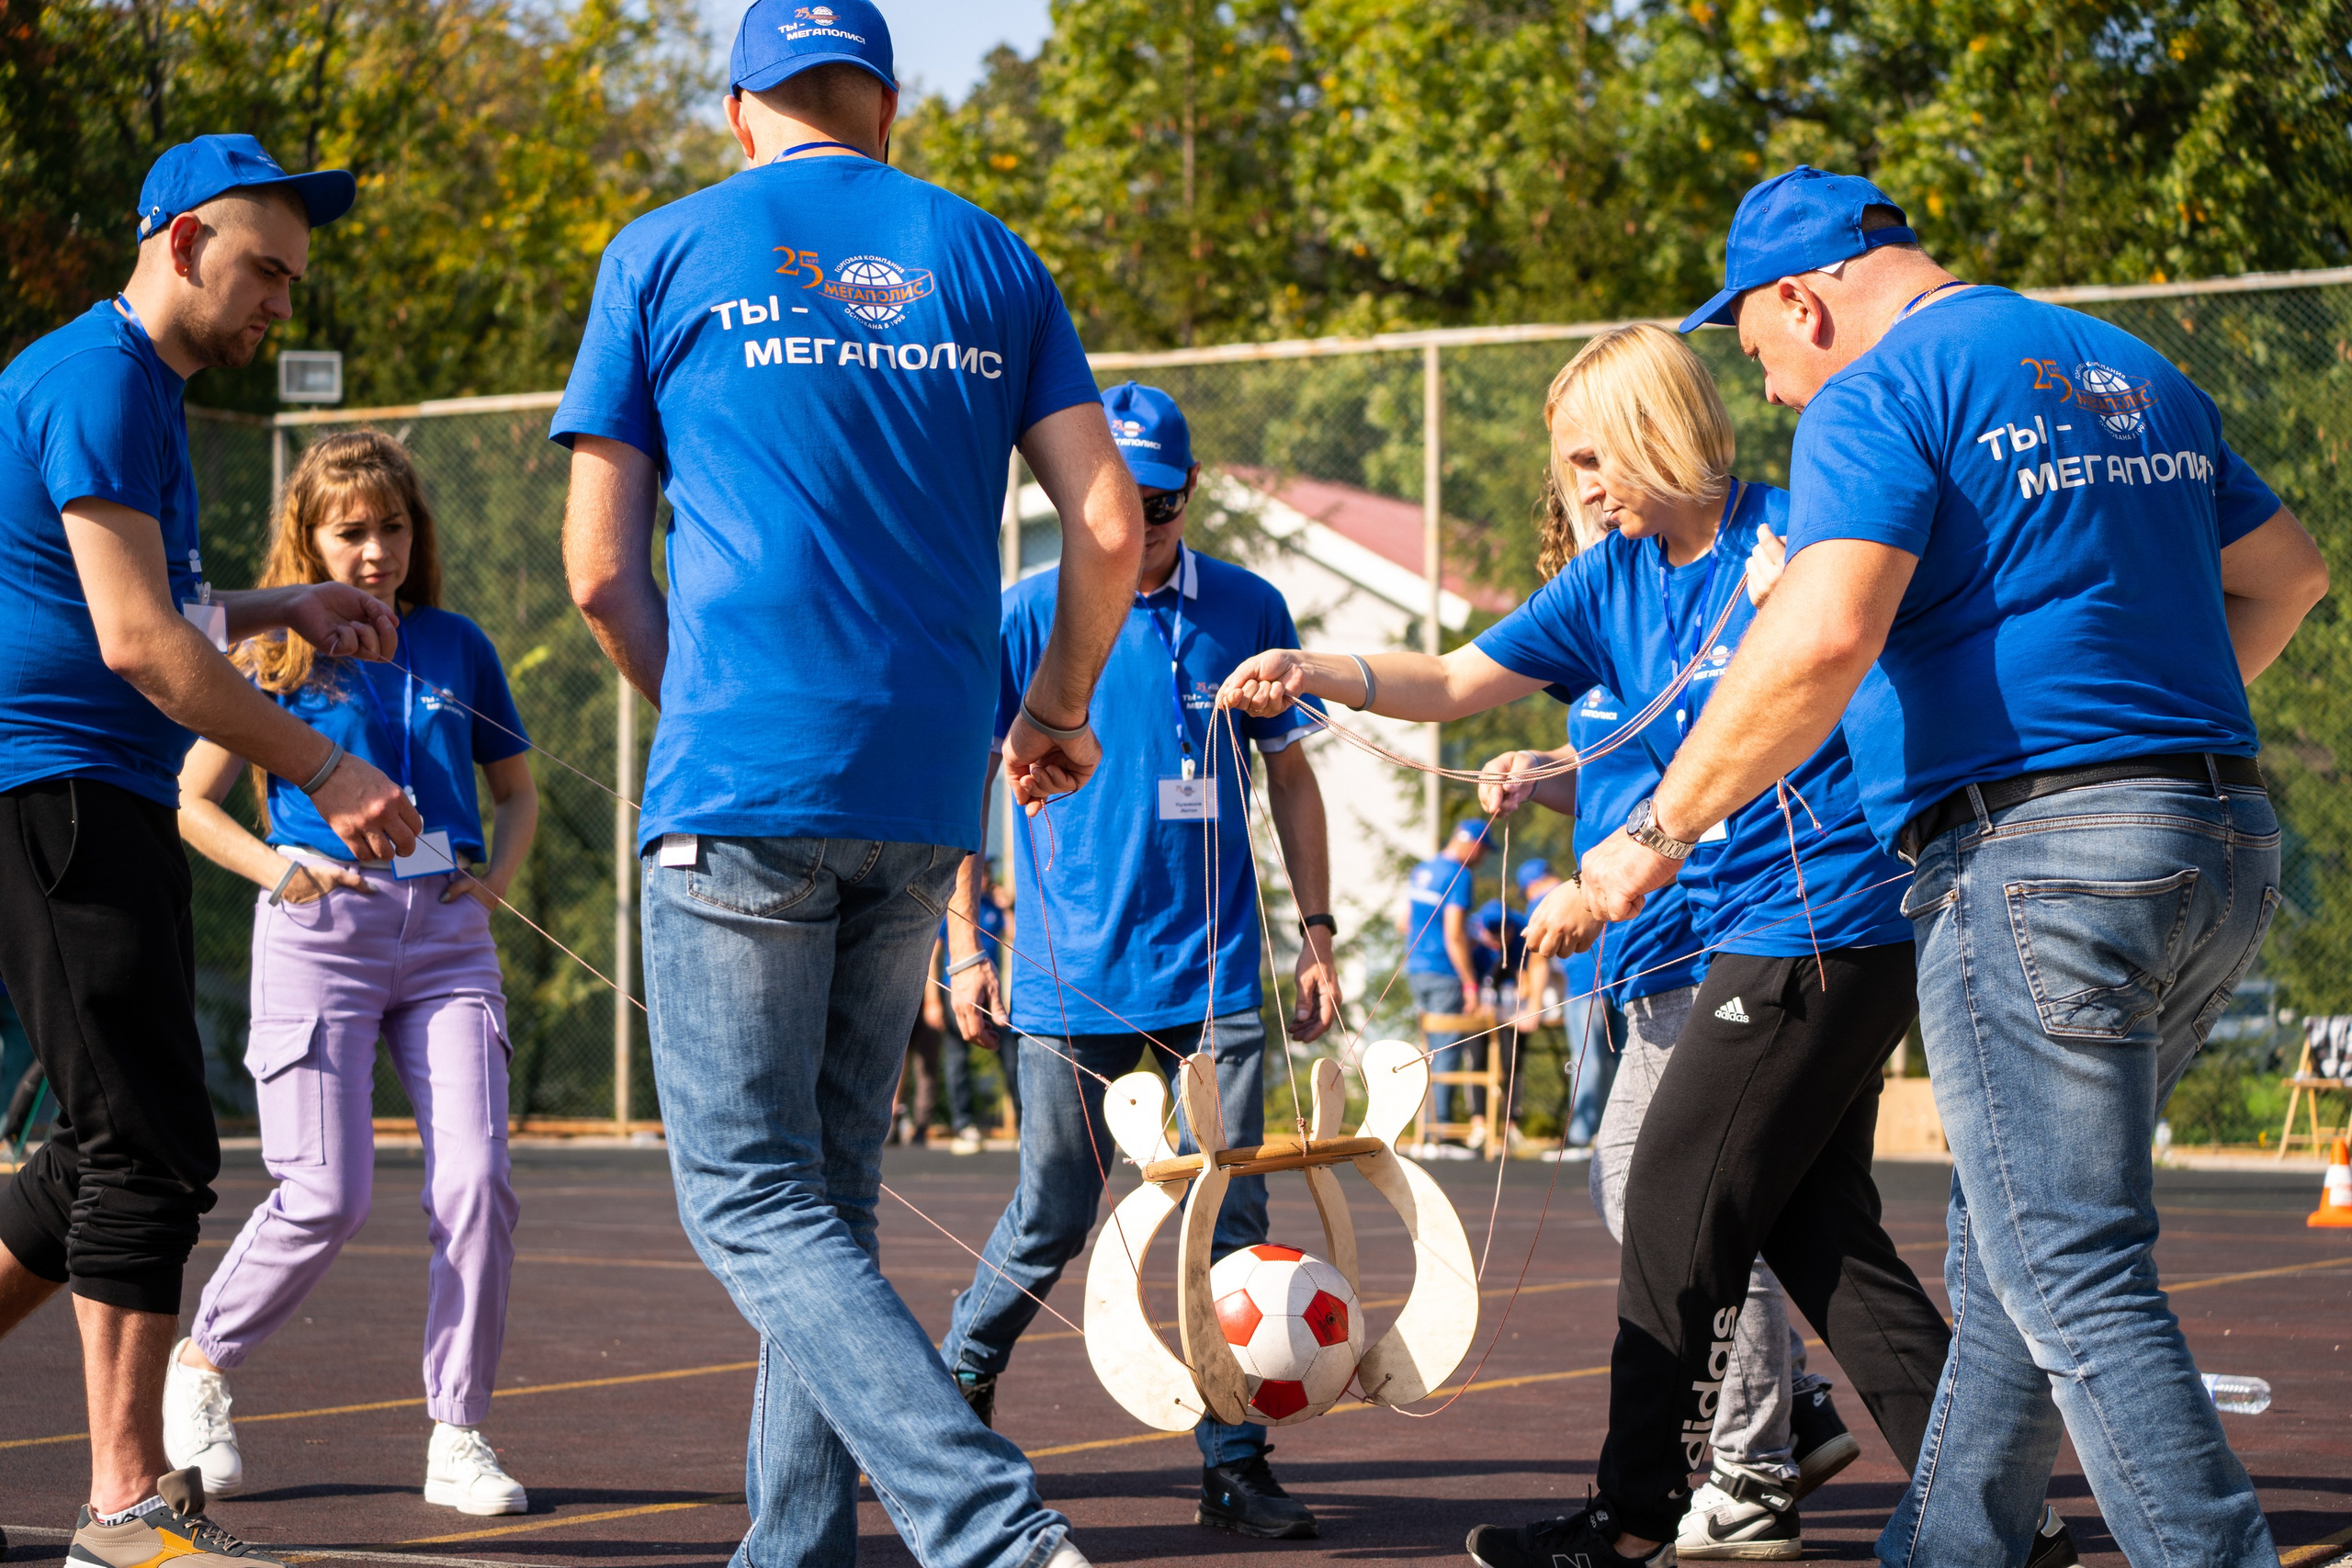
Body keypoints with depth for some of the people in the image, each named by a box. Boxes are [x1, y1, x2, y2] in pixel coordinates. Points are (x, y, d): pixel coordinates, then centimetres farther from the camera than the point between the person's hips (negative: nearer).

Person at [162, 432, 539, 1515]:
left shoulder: (456, 647, 12)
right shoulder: (274, 652, 4)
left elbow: (518, 788, 23)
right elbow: (191, 802, 7)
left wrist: (496, 878, 4)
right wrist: (280, 870, -8)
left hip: (448, 934, 3)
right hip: (320, 932, -3)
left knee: (475, 1181, -10)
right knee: (327, 1197, -8)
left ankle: (457, 1437, -1)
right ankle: (202, 1363, 19)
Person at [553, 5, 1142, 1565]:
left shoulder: (666, 252, 4)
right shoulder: (991, 260, 11)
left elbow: (601, 566, 4)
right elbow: (1109, 528, 5)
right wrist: (1059, 709, 21)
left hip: (742, 791, -4)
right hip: (926, 795, 4)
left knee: (750, 1198, -3)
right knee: (832, 1190, 15)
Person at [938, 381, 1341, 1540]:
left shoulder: (1249, 610, 3)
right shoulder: (1028, 614, -3)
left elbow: (1289, 776, 12)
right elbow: (967, 780, 2)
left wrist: (1316, 934, 8)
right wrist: (963, 944, -2)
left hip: (1214, 974, 2)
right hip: (1071, 974, -1)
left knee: (1230, 1220, -2)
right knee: (1053, 1220, 7)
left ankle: (1235, 1465, 6)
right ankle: (956, 1383, 32)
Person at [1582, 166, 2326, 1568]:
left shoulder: (1879, 397, -7)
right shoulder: (2131, 371, 20)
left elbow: (1823, 641, -22)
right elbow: (2289, 572, 29)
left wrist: (1654, 836, -15)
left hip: (2036, 857, -9)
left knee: (2077, 1278, -7)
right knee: (2010, 1247, 18)